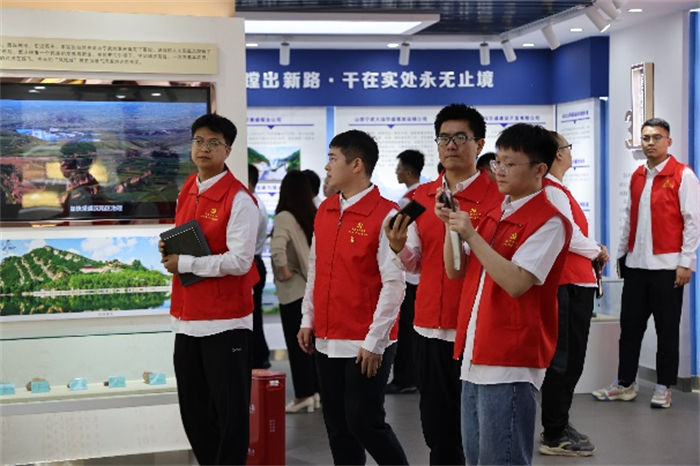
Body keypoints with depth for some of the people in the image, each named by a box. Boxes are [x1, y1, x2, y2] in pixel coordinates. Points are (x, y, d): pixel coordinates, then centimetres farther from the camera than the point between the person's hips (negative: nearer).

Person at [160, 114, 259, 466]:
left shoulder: (238, 199, -12)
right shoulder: (186, 191, 12)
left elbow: (240, 261, -19)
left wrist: (184, 264, -14)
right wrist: (170, 251, 2)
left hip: (225, 319, -8)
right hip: (187, 316, 8)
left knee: (230, 410, 2)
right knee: (192, 409, 15)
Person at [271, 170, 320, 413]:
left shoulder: (285, 217, -15)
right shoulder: (314, 216, 5)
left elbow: (277, 247, -30)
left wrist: (283, 271, -16)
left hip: (293, 289, -7)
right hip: (313, 284, 7)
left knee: (297, 343, 1)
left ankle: (304, 395, 5)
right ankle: (316, 391, 20)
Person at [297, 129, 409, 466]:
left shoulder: (385, 215, -13)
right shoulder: (324, 211, 9)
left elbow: (394, 283, -15)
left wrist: (374, 341, -16)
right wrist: (308, 320, 13)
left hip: (366, 345, -7)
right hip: (327, 341, 7)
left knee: (364, 422, -2)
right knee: (337, 425, 12)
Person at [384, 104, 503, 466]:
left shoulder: (496, 196, -7)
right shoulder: (420, 196, 10)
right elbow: (415, 264, 13)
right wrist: (400, 248, -8)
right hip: (429, 330, 5)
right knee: (437, 430, 15)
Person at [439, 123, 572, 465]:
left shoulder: (549, 221, -11)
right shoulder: (493, 215, 15)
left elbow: (516, 283, -22)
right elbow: (456, 270, 14)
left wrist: (472, 235, -21)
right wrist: (451, 224, 0)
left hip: (511, 363, -8)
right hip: (476, 357, 9)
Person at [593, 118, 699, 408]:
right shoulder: (637, 177, 13)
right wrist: (621, 253, 15)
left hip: (666, 265, -5)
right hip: (636, 264, 5)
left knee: (667, 328, 4)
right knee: (630, 325, 8)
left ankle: (664, 388, 14)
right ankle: (625, 384, 18)